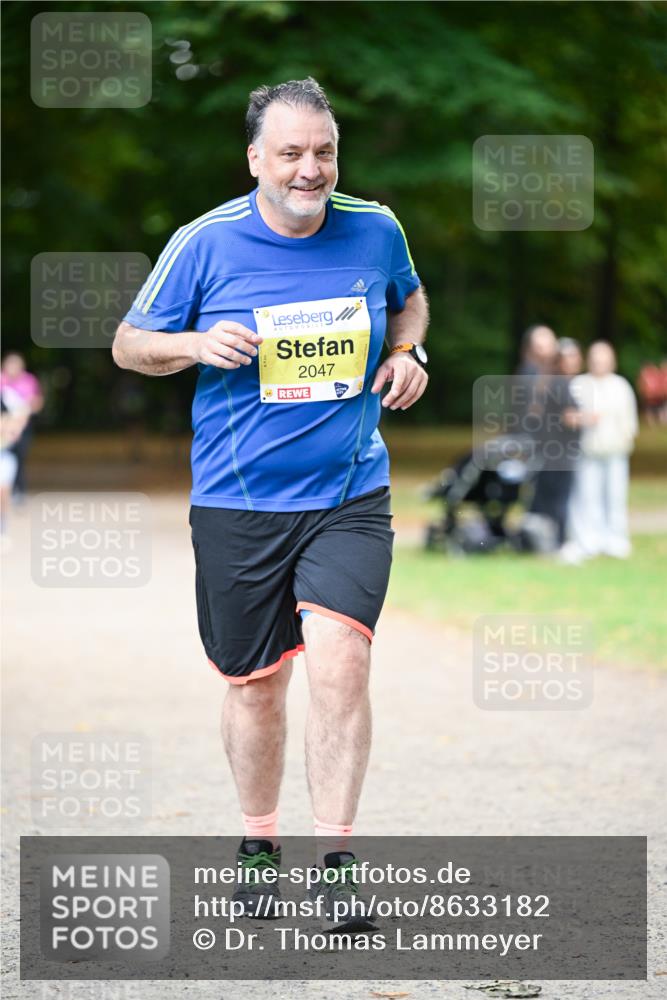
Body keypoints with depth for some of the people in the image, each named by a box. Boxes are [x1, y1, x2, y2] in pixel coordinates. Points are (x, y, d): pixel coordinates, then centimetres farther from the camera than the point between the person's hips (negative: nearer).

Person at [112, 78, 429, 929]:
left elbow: (409, 297, 23)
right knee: (254, 685, 9)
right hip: (238, 506, 0)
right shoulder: (205, 243, -5)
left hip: (350, 498, 0)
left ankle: (334, 858, -9)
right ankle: (258, 844, 30)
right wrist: (198, 344, -16)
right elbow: (129, 343, 4)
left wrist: (408, 353, 3)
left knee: (339, 663, -18)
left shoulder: (375, 230, 1)